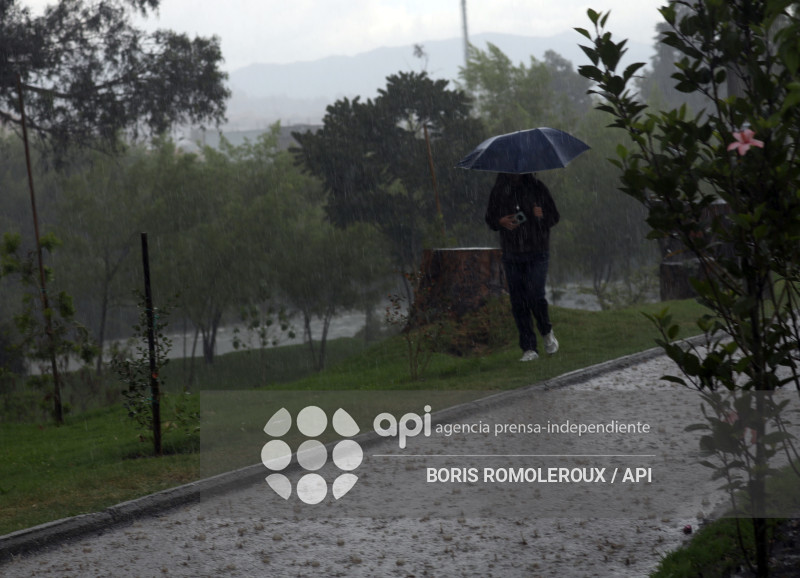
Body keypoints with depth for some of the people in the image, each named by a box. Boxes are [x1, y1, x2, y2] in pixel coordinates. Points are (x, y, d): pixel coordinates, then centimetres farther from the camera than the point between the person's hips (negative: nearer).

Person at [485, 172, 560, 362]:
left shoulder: (537, 187, 1)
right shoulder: (498, 191, 6)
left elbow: (555, 216, 7)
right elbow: (490, 220, 14)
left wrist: (542, 215, -16)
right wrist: (501, 222, -10)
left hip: (537, 253, -2)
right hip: (511, 255, 2)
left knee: (535, 296, -13)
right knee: (518, 302, 0)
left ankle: (547, 332, 16)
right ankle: (529, 349, 6)